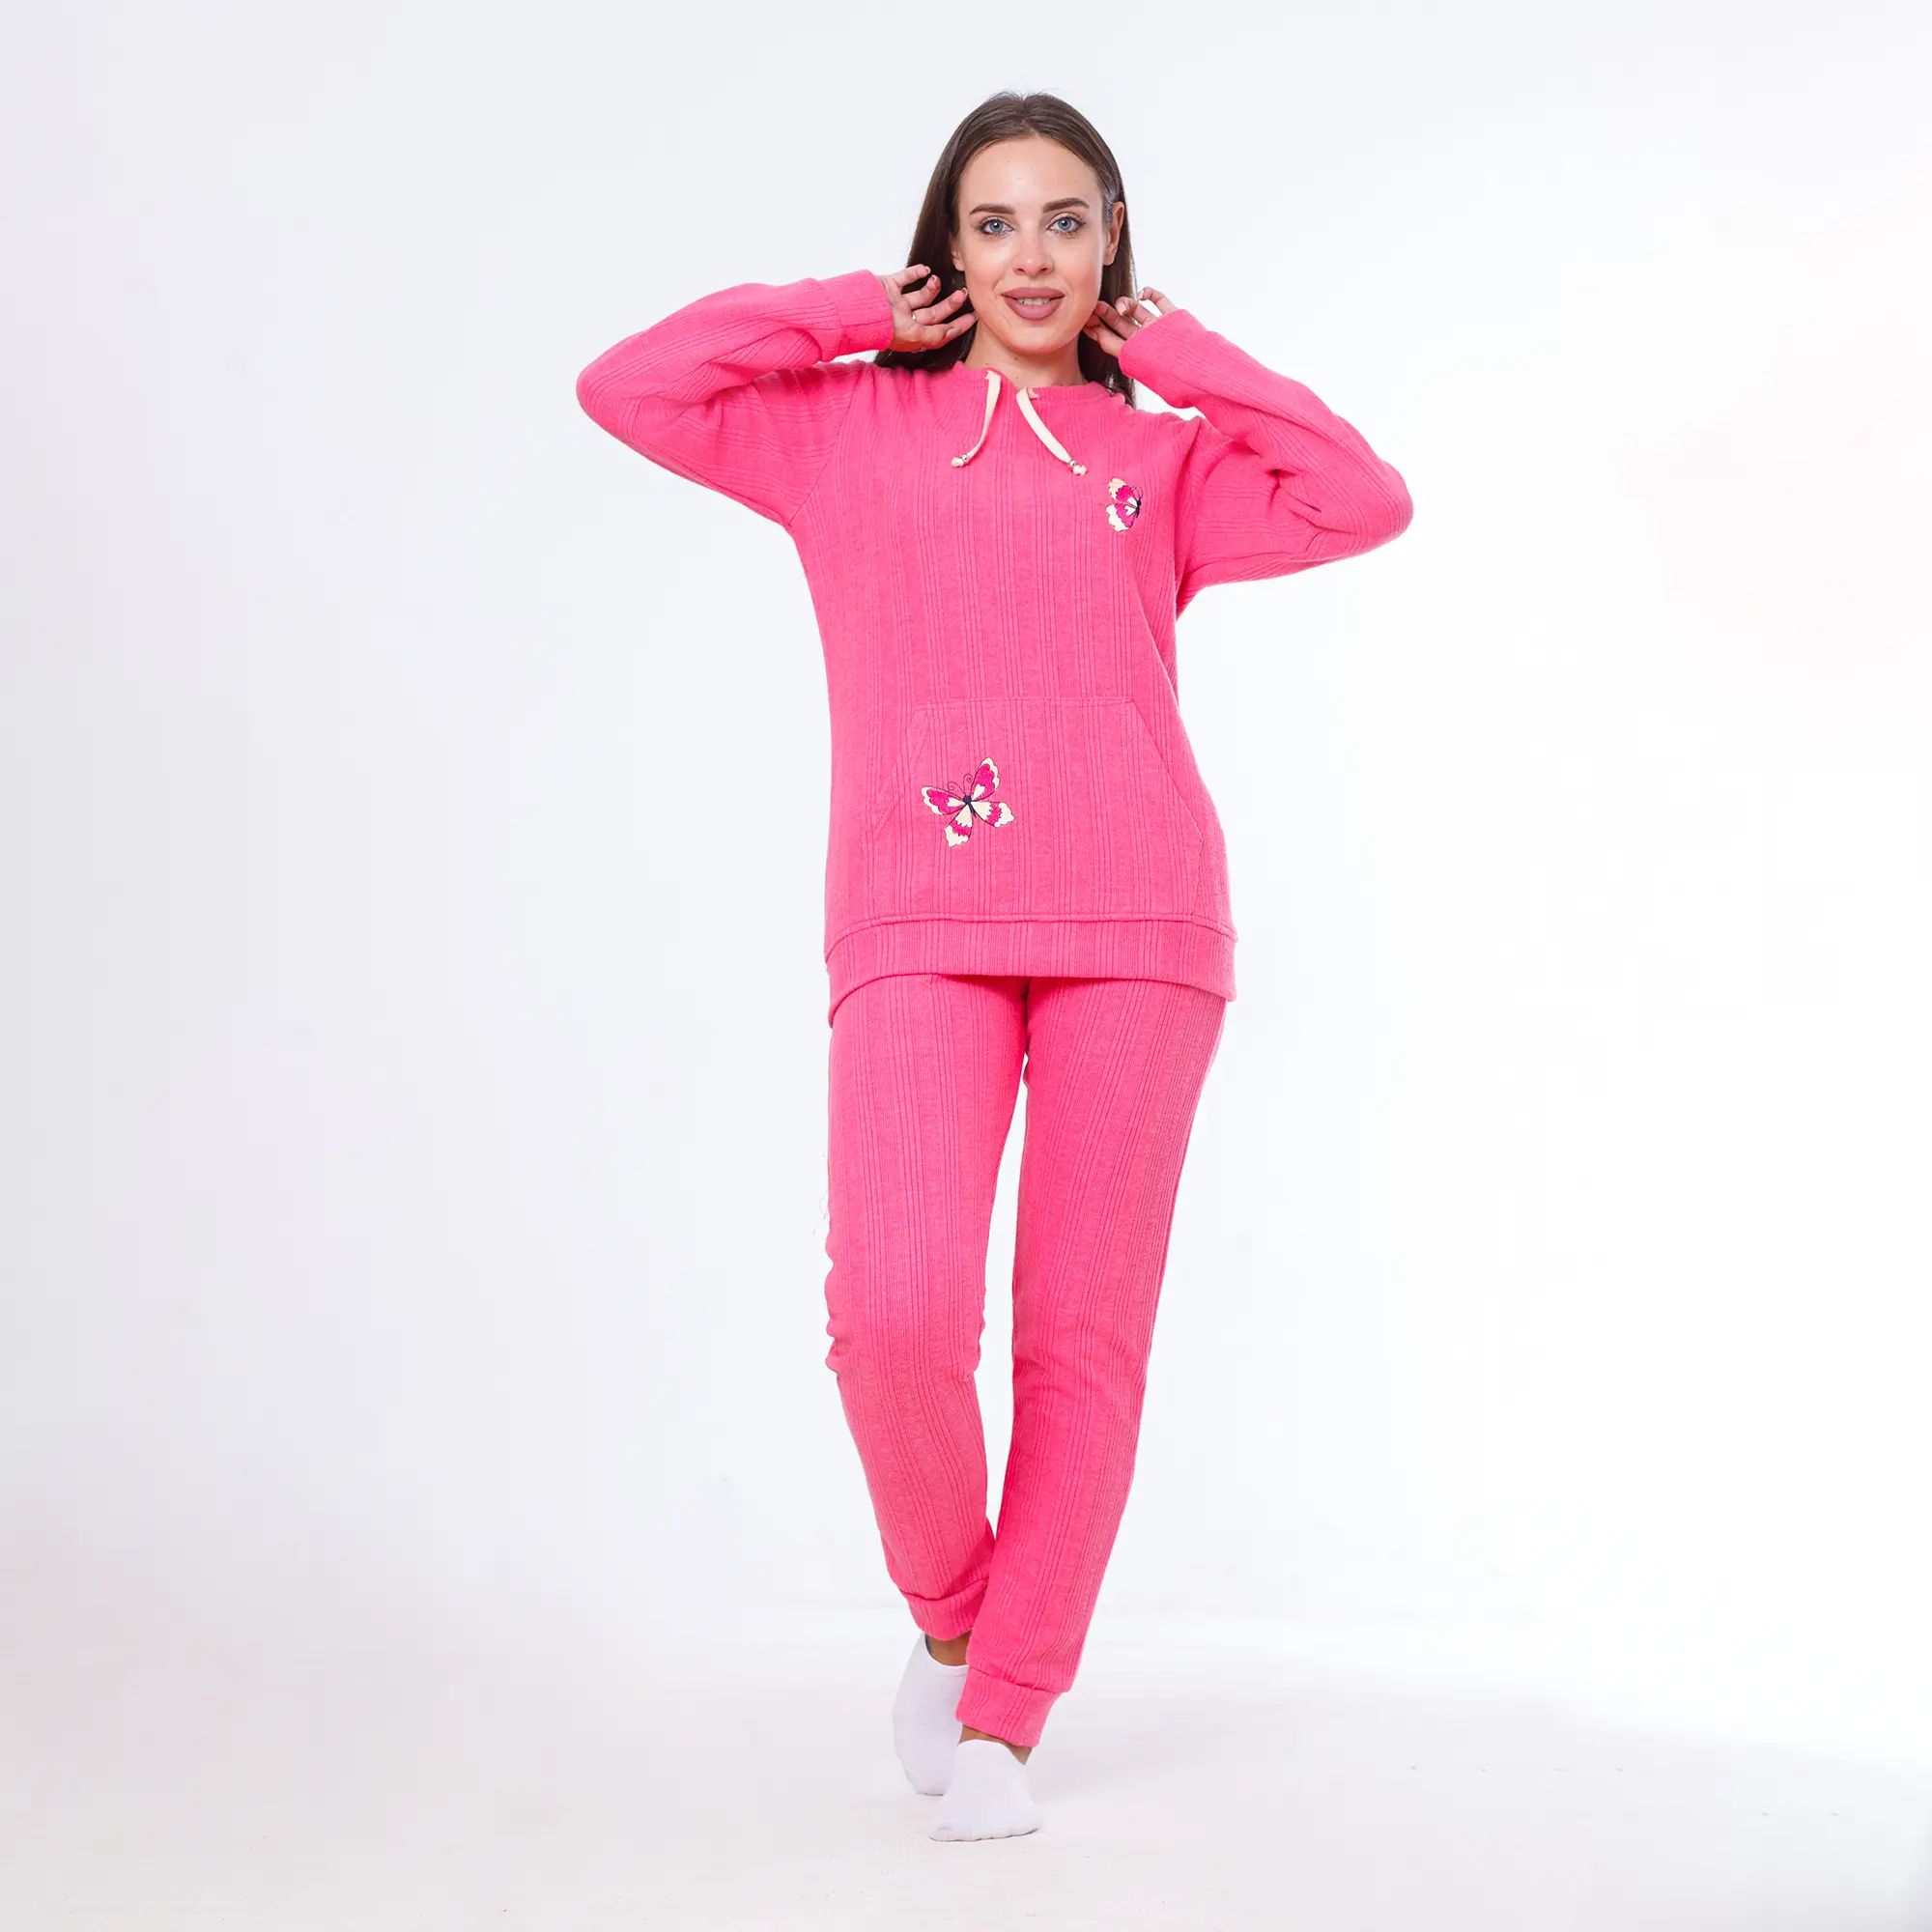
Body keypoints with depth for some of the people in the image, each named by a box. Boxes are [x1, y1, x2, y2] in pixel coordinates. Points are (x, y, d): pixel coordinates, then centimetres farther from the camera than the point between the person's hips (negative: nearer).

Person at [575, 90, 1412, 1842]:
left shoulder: (1165, 461, 17)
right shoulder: (850, 430, 16)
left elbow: (1367, 501, 3)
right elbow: (625, 386, 8)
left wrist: (1179, 352, 10)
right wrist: (853, 316, 13)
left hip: (1136, 927, 1)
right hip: (917, 932, -1)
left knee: (1087, 1334, 0)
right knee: (898, 1314, -18)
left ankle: (1004, 1715, 13)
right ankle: (948, 1616, 11)